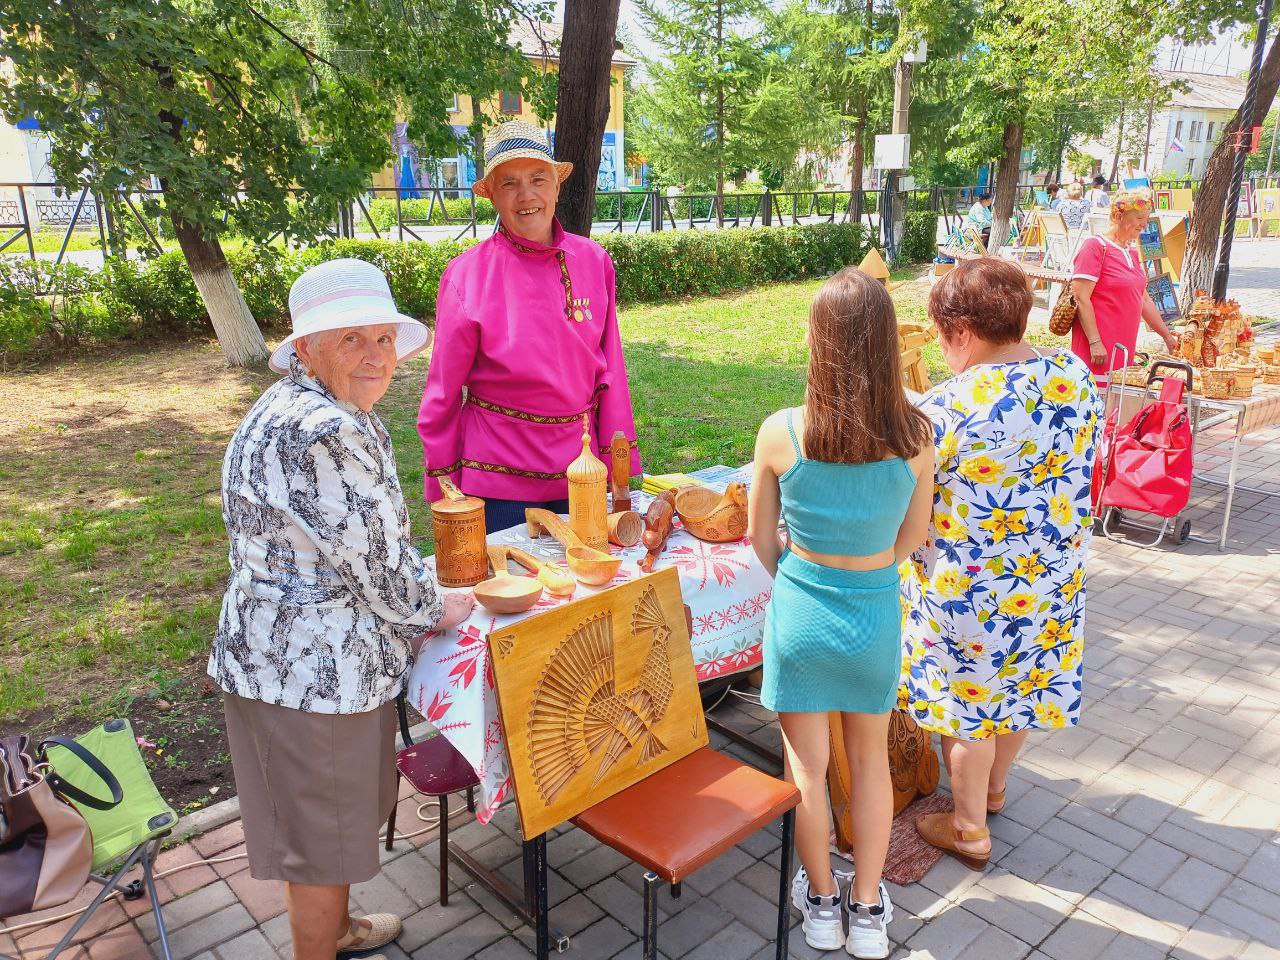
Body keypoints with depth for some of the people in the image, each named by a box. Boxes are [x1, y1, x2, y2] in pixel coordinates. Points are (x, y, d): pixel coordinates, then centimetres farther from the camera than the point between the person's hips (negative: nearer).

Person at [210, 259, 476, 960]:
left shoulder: (315, 408, 7)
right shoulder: (322, 433, -27)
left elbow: (379, 541, 16)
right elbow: (374, 565, -21)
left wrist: (422, 596, 10)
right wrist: (434, 612, -4)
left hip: (292, 654, 11)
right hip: (314, 669, -11)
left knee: (323, 817, 29)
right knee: (322, 833, 11)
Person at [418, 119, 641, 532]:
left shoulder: (593, 261, -1)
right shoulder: (467, 275, -10)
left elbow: (609, 367, 3)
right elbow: (444, 391, -5)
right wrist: (444, 484, -3)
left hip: (578, 465, 3)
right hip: (499, 472, -3)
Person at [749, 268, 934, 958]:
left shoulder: (781, 433, -18)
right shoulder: (915, 437, -14)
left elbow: (760, 536, -4)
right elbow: (914, 536, 1)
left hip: (801, 613, -1)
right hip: (876, 616, 2)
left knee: (807, 765, 17)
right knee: (870, 760, 22)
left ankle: (821, 903, 37)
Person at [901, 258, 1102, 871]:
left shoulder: (947, 407, -26)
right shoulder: (1076, 380, -7)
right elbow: (1075, 473, 6)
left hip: (969, 590, -6)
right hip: (1053, 578, 6)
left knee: (967, 701, 14)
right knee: (1022, 683, 25)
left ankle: (969, 830, 33)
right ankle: (993, 789, 50)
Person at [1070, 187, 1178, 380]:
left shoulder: (1132, 252, 17)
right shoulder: (1096, 246, -8)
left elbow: (1144, 300, 25)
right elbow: (1080, 298, -15)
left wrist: (1168, 337, 26)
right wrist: (1095, 342, -20)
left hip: (1124, 349, 8)